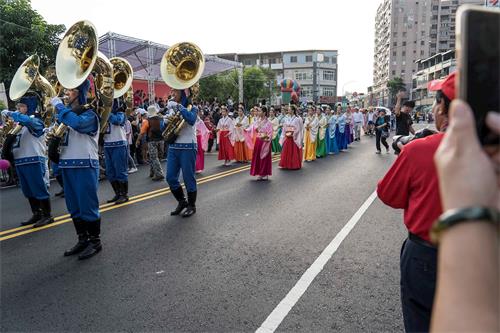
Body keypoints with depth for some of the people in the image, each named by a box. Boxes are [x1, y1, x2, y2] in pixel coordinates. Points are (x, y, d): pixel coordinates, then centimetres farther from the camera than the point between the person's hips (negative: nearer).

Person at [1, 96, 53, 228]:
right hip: (20, 161, 9)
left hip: (34, 161, -9)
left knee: (40, 190, -3)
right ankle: (36, 214, 25)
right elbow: (12, 140, 20)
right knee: (29, 191, 14)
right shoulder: (18, 123, 17)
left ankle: (47, 216, 5)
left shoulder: (36, 121, -8)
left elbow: (26, 120, -31)